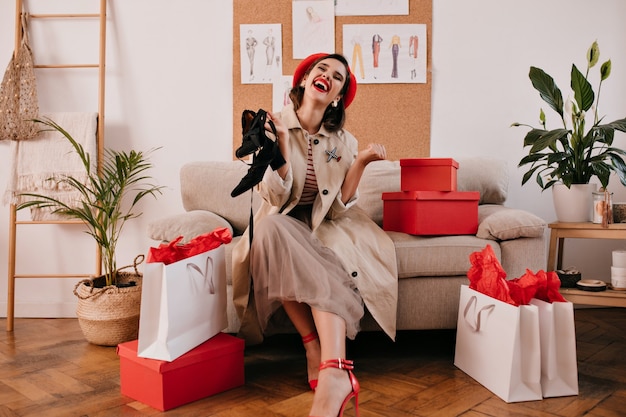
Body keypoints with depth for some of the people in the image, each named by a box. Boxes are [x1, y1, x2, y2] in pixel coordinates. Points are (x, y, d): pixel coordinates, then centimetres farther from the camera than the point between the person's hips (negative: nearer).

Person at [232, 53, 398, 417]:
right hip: (283, 225, -1)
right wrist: (281, 143, -25)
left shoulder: (344, 141, 2)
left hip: (324, 226, 1)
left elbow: (339, 208, -6)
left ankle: (333, 372, -46)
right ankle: (316, 350, -32)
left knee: (329, 267, -33)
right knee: (271, 228, -36)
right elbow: (276, 199, -14)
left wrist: (360, 163, -19)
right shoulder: (272, 127, -4)